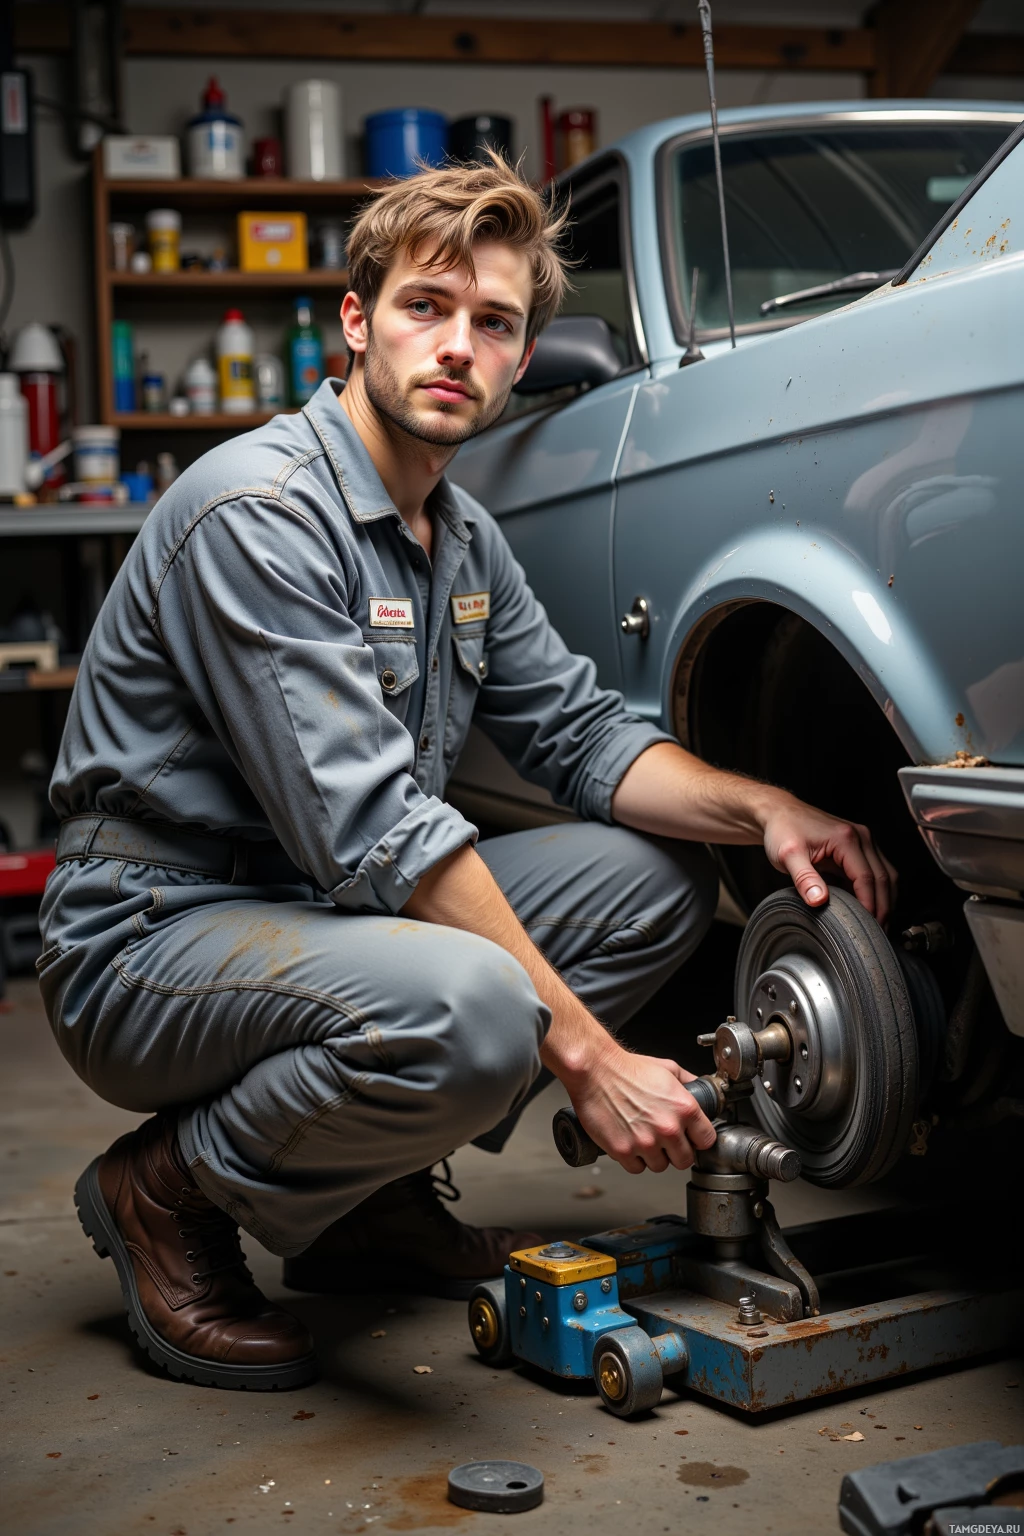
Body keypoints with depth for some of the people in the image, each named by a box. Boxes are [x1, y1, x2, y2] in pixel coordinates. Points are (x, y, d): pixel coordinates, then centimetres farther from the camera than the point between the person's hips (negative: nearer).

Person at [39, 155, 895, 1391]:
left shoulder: (464, 539, 10)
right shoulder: (255, 514, -20)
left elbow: (581, 734, 11)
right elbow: (370, 830, -27)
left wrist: (758, 810, -10)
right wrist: (583, 1053, -27)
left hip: (317, 915, 9)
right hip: (149, 945, -9)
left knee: (658, 873, 2)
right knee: (469, 1010, -36)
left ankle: (369, 1199, 7)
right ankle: (172, 1191, -6)